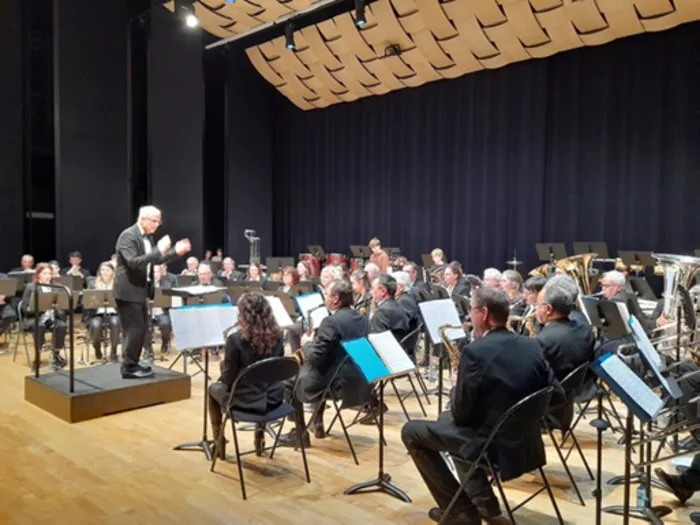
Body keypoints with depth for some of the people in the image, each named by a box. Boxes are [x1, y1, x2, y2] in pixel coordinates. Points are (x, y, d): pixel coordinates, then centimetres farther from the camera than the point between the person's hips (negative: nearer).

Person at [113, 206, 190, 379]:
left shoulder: (148, 236, 10)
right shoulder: (128, 236, -18)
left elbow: (154, 260, 16)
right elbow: (133, 262, -29)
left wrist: (175, 252, 5)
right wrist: (158, 250, -33)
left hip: (140, 290, 9)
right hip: (128, 291, -9)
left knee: (142, 329, 14)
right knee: (134, 330, -5)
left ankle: (132, 364, 25)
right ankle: (128, 368, 6)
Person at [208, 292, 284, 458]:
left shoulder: (236, 339, -22)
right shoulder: (277, 335, -7)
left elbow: (228, 379, -14)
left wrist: (223, 365, 8)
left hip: (245, 401, -4)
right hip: (273, 398, 4)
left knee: (213, 389, 29)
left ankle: (219, 440, 35)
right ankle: (260, 434, 40)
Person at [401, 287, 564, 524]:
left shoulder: (475, 351, -21)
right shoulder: (531, 346, 0)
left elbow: (460, 415, -16)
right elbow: (557, 396, 6)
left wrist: (458, 387, 4)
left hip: (493, 447, -8)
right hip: (527, 443, 8)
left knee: (411, 431, 8)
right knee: (446, 418, 29)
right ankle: (482, 498, 27)